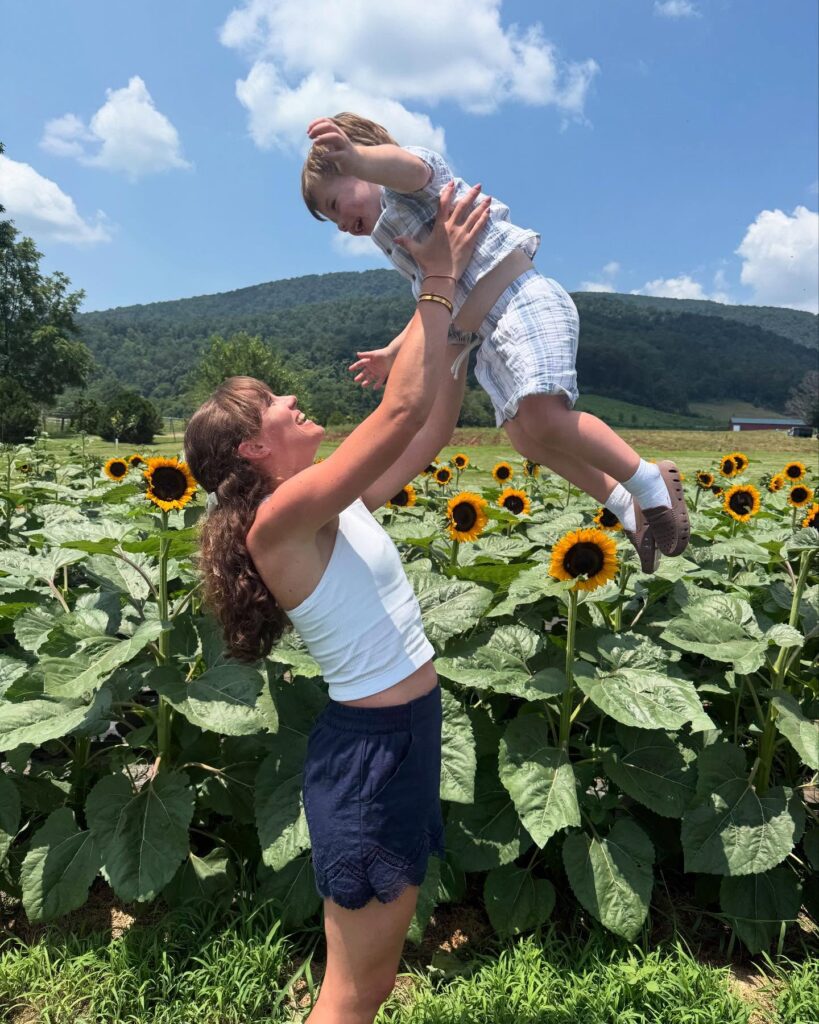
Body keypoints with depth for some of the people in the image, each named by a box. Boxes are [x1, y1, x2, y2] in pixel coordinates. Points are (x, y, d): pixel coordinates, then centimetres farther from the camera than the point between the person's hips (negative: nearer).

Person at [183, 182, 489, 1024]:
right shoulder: (281, 519, -20)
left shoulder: (335, 505, 5)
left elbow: (433, 428, 7)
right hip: (370, 751, -9)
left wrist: (457, 303, 5)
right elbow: (403, 410, -25)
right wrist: (438, 280, -15)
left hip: (399, 737, 9)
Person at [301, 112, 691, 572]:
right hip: (490, 337, 10)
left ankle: (653, 483, -11)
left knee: (543, 417, -28)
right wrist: (394, 352, 33)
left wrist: (353, 156, -47)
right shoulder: (396, 239, 28)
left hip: (526, 303, -10)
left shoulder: (409, 178, 1)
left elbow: (408, 165, -27)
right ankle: (627, 507, 19)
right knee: (525, 435, 7)